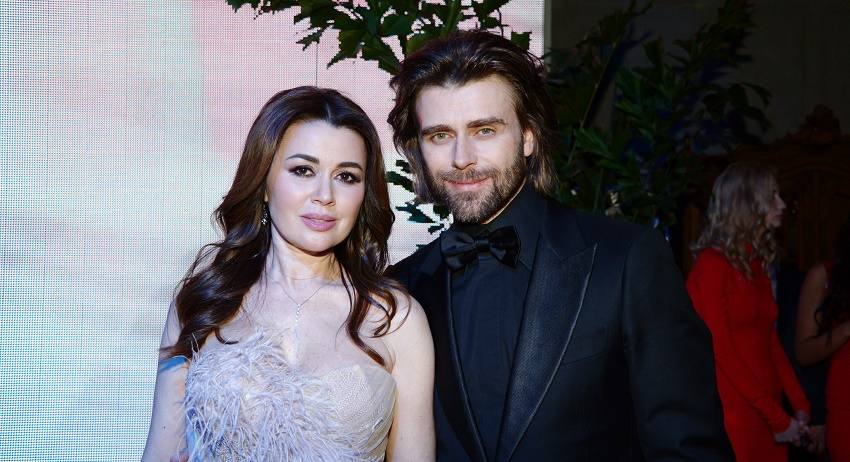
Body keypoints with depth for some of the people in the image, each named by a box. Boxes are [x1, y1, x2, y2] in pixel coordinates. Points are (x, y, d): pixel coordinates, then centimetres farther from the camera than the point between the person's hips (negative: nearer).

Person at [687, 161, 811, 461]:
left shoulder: (757, 264, 13)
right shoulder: (713, 264, -11)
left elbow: (770, 340, 11)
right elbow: (720, 350, -15)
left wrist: (799, 405, 1)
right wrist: (777, 417, -15)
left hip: (767, 411, 7)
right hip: (733, 412, -7)